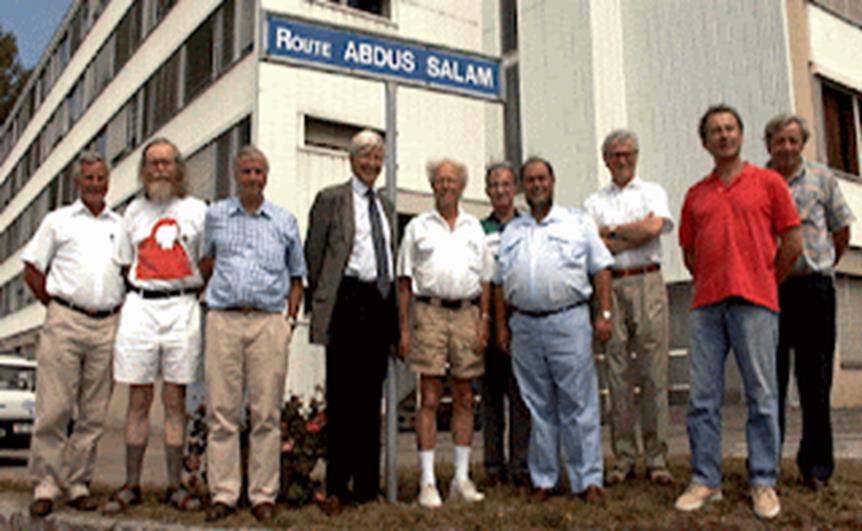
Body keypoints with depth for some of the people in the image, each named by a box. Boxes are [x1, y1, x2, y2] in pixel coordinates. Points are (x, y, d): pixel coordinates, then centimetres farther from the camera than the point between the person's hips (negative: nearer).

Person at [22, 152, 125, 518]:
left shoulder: (121, 226, 16)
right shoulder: (58, 221, 10)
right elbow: (32, 269, 9)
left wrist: (118, 307, 8)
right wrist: (54, 306, 3)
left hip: (107, 326, 3)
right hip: (65, 322, -2)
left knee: (94, 413, 4)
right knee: (54, 408, -5)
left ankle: (77, 483, 13)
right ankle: (46, 484, 5)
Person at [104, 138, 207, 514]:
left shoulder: (196, 210, 8)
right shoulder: (135, 209, 14)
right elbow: (124, 263, 18)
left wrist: (193, 292, 2)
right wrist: (137, 293, 8)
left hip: (182, 308, -1)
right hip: (140, 306, 2)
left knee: (175, 400, 1)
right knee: (139, 399, 2)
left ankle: (174, 486, 7)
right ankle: (131, 486, 9)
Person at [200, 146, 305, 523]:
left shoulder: (285, 221, 11)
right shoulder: (215, 215, 12)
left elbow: (296, 275, 17)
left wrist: (291, 318, 7)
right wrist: (208, 295, 13)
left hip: (268, 322, 0)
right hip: (223, 320, 0)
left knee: (266, 413, 0)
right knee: (221, 410, -1)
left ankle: (263, 495, 7)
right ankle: (223, 493, 6)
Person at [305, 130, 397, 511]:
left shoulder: (384, 204, 20)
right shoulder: (331, 199, 2)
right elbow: (313, 254, 0)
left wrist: (395, 316, 15)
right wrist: (321, 302, -4)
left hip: (381, 304, 6)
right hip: (347, 301, -6)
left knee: (371, 398, 9)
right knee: (342, 397, -3)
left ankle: (367, 486, 16)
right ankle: (336, 487, 4)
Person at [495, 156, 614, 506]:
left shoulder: (578, 222, 8)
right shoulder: (511, 231, 17)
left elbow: (602, 269, 4)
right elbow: (501, 283, 16)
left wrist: (604, 313, -6)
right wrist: (501, 325, 9)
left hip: (568, 322, -3)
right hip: (524, 326, 3)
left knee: (579, 405, -2)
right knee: (539, 407, 8)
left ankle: (588, 480, 5)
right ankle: (544, 480, 16)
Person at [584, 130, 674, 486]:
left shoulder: (652, 192, 14)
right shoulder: (594, 202, 17)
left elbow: (654, 227, -6)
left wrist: (612, 231, 1)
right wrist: (635, 236, -5)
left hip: (647, 283, -1)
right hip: (610, 287, 1)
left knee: (654, 372, -4)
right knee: (618, 374, 0)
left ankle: (657, 459, 1)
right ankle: (623, 459, 6)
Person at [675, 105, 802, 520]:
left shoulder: (768, 182, 6)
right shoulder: (695, 195, 16)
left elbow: (792, 243, 5)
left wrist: (766, 284, 9)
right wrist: (712, 283, 13)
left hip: (754, 303, -3)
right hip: (706, 305, 4)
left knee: (761, 396, 0)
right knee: (702, 397, 3)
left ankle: (763, 483, 10)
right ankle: (705, 481, 12)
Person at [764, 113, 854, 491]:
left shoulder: (822, 178, 9)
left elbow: (842, 231, 15)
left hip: (814, 289, 0)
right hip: (768, 289, 0)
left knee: (815, 381, 3)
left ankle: (817, 466, 11)